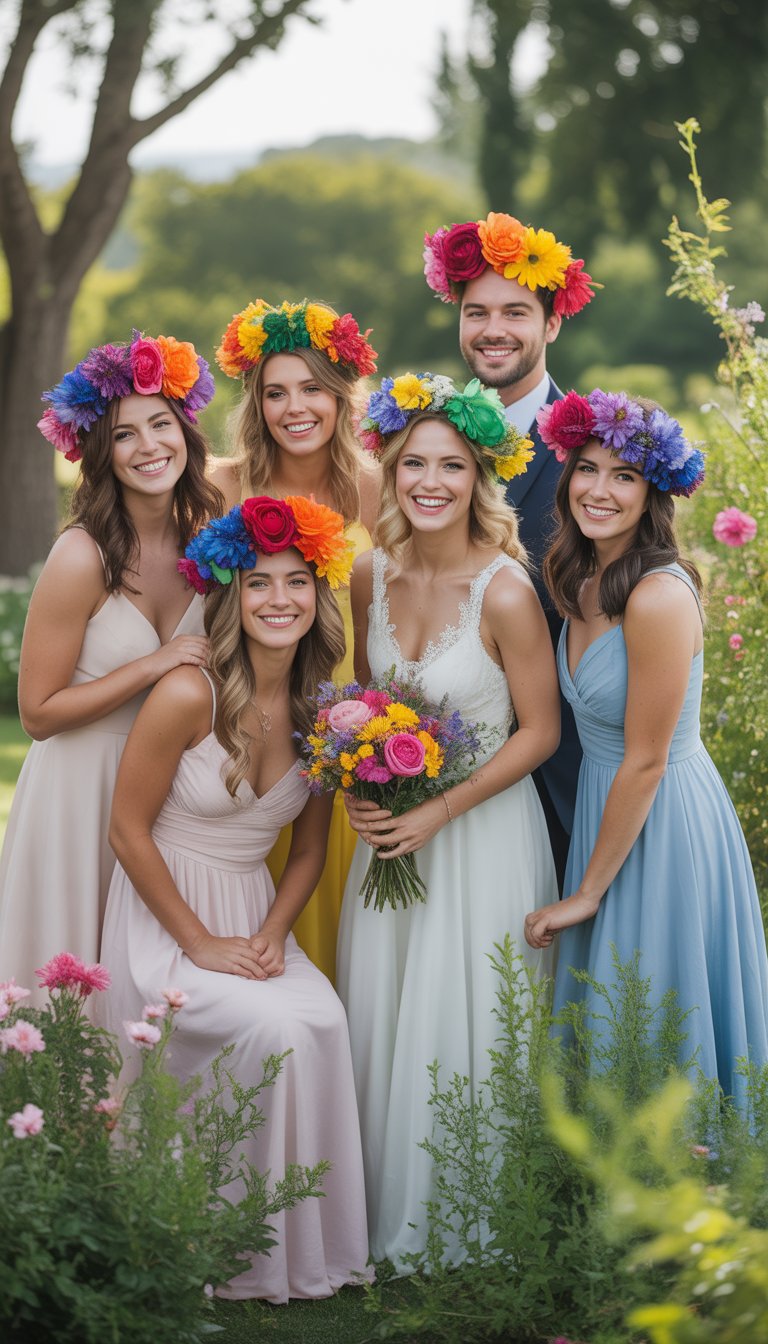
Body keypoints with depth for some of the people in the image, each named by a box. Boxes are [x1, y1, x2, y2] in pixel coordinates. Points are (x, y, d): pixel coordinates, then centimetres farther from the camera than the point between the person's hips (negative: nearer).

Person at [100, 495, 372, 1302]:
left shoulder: (322, 712, 1)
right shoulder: (188, 697, -17)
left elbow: (308, 849, 11)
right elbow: (128, 830, -12)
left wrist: (272, 934, -7)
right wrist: (202, 943, -12)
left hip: (255, 918, 5)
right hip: (167, 921, -5)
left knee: (324, 1019, -23)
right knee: (273, 1029, -27)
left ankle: (312, 1248, -7)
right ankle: (246, 1258, -8)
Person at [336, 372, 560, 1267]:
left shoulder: (504, 591, -19)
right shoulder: (371, 574, -3)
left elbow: (538, 732, -12)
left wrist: (440, 811, -16)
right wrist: (358, 788, -4)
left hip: (481, 829, -5)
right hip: (390, 827, 5)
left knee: (462, 1026, 4)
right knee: (380, 1018, 11)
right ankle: (387, 1217, 27)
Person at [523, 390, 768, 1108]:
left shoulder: (660, 598, -24)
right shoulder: (583, 584, 2)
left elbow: (645, 763, -20)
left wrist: (587, 894, -11)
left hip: (664, 821, -9)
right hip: (603, 804, 9)